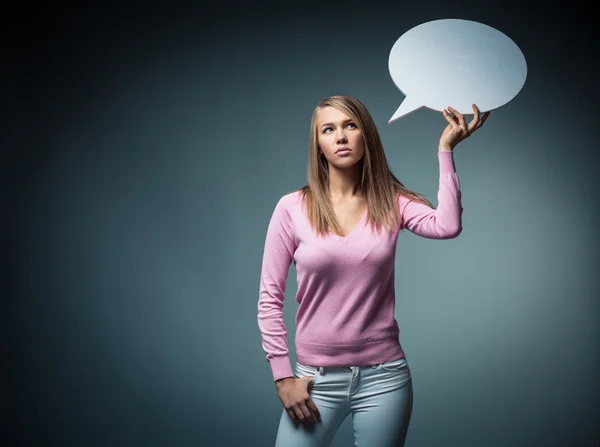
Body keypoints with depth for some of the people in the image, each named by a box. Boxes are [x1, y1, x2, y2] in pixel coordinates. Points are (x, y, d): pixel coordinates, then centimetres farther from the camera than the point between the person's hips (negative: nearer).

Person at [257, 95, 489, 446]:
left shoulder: (392, 202, 1)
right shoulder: (293, 208, -4)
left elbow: (448, 226, -20)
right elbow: (270, 299, -1)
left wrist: (446, 149, -18)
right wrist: (283, 377, -4)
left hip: (384, 376, 1)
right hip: (317, 377, -1)